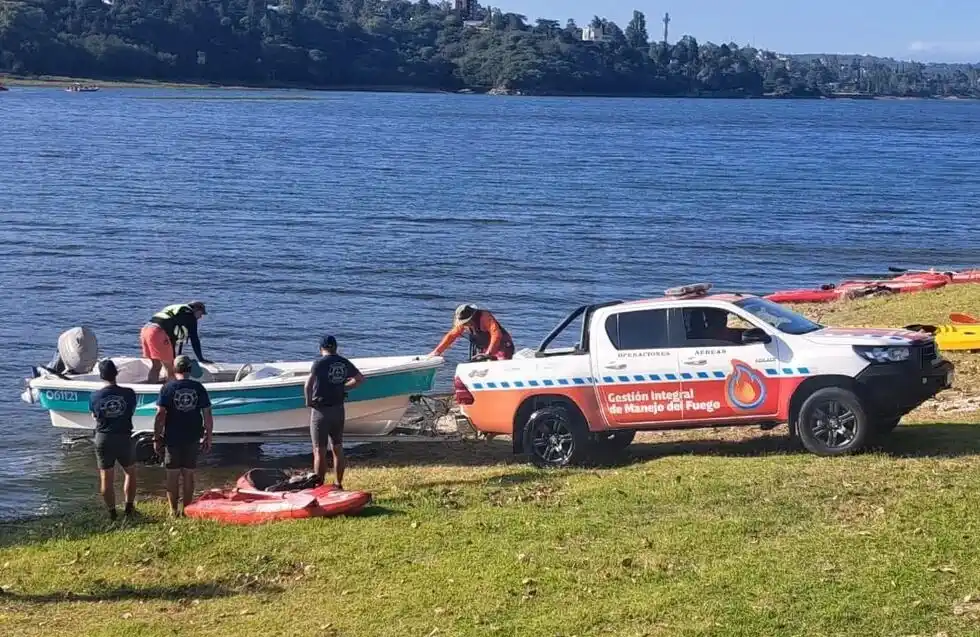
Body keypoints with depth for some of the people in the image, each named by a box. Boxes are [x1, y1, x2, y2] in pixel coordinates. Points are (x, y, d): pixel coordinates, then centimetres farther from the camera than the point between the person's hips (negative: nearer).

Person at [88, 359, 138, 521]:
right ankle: (129, 509, 17)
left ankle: (112, 513, 12)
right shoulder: (129, 393, -10)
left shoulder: (94, 396, -9)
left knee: (106, 478, 8)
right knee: (130, 472, 19)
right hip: (124, 437, 0)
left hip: (103, 439, 0)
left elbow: (94, 416, 7)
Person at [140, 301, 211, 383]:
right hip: (157, 333, -9)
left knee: (156, 365, 18)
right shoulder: (190, 315, 7)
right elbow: (194, 339, 6)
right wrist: (201, 359, 12)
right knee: (171, 368, -2)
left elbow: (174, 337, 37)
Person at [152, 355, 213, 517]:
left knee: (173, 475, 7)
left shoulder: (167, 388, -6)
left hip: (172, 438, -2)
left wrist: (156, 437, -4)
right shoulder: (198, 388, 0)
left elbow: (160, 415, -10)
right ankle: (186, 509, 12)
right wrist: (208, 437, 8)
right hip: (192, 438, 2)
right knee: (188, 474, 10)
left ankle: (174, 510, 9)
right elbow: (207, 415, 0)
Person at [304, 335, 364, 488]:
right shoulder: (344, 363, 3)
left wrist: (309, 401, -8)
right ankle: (338, 484, 21)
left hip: (320, 410, -5)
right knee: (337, 449, 16)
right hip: (338, 410, 5)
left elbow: (308, 385, -24)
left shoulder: (319, 363, -14)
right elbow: (360, 378, 18)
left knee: (319, 451, 0)